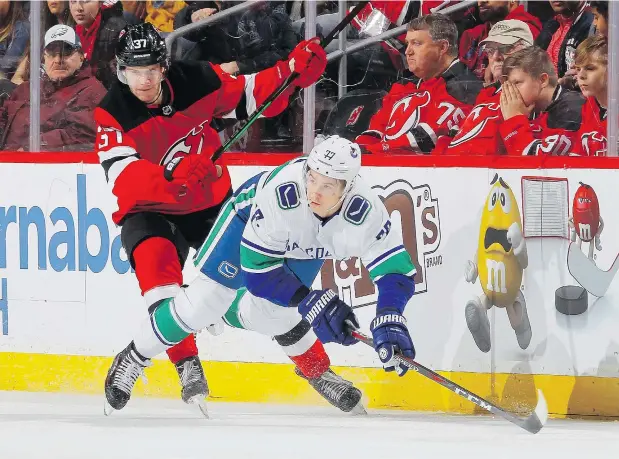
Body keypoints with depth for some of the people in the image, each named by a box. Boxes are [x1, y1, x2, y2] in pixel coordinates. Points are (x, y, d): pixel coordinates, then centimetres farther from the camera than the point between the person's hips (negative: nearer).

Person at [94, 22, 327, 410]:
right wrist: (174, 180, -50)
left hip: (211, 202, 4)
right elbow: (124, 177, -32)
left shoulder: (197, 82, -12)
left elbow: (251, 95, 0)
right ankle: (187, 365, -31)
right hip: (150, 209, -4)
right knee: (156, 261, -31)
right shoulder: (112, 114, -19)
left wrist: (295, 71, -18)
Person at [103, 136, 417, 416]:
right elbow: (257, 267, -37)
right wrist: (310, 302, -41)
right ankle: (135, 357, 11)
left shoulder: (366, 211, -38)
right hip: (250, 216, -3)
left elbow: (396, 271, -33)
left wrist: (389, 322, -49)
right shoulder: (280, 192, -45)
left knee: (266, 314, -9)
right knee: (207, 299, -6)